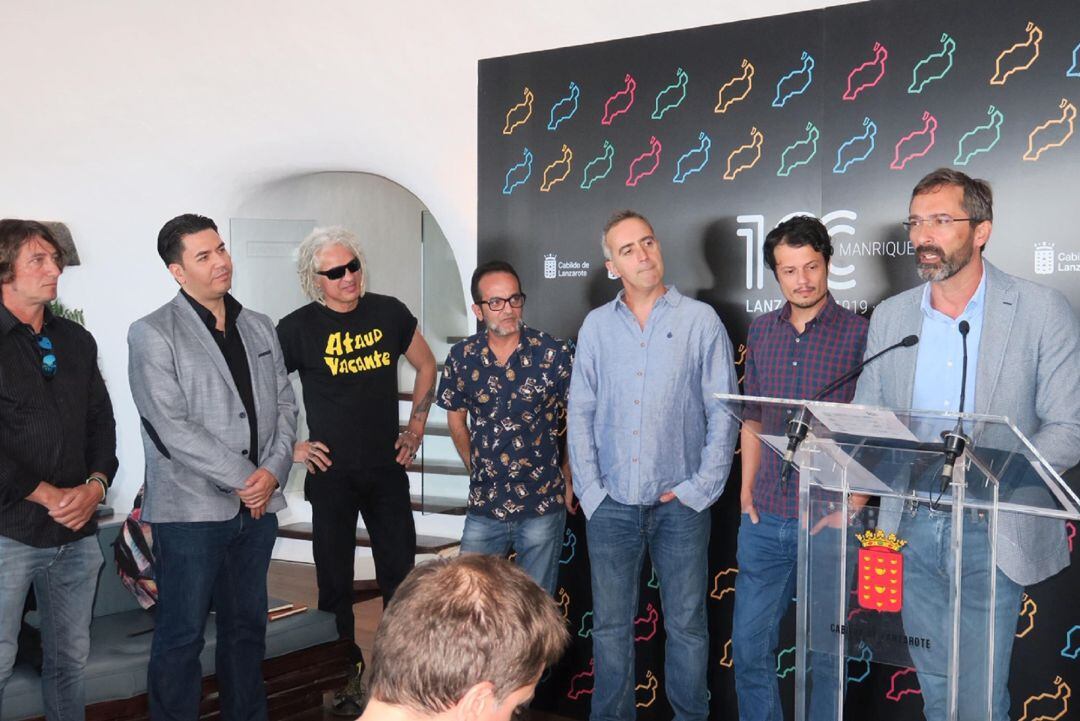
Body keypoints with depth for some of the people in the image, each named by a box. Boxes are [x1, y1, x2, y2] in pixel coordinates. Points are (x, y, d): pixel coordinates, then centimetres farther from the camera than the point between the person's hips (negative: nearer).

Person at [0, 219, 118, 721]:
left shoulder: (76, 341, 12)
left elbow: (101, 421, 14)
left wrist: (96, 484, -3)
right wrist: (50, 495, -13)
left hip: (77, 532, 5)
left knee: (71, 659, 13)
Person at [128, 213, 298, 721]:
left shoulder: (259, 328, 11)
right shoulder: (153, 334, -7)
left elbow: (284, 405, 10)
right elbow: (172, 427, -14)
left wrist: (273, 471, -6)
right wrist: (244, 478, -14)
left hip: (258, 505, 5)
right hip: (191, 509, -5)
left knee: (247, 627, 16)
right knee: (181, 636, 3)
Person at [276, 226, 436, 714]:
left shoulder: (389, 312, 1)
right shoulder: (299, 327, -7)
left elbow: (425, 365, 16)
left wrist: (416, 426, 10)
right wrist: (289, 446, -4)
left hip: (388, 469, 2)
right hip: (331, 474, -2)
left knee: (400, 573, 8)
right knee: (336, 580, 7)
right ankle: (346, 673, 22)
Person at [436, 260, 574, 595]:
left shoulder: (553, 354, -9)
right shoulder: (463, 357, -2)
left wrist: (567, 478, 3)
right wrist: (477, 471, 12)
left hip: (543, 507, -2)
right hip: (484, 507, 2)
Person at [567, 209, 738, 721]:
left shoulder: (700, 321, -1)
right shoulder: (596, 325, 6)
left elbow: (722, 413, -2)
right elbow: (580, 413, 7)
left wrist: (700, 488, -8)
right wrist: (590, 490, -1)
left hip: (679, 504, -2)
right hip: (611, 504, 2)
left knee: (687, 624, 7)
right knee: (611, 625, 10)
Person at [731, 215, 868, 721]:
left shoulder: (859, 333, -6)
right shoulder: (761, 331, 8)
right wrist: (747, 489, 7)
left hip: (827, 522, -4)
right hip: (764, 520, 4)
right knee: (749, 647, 10)